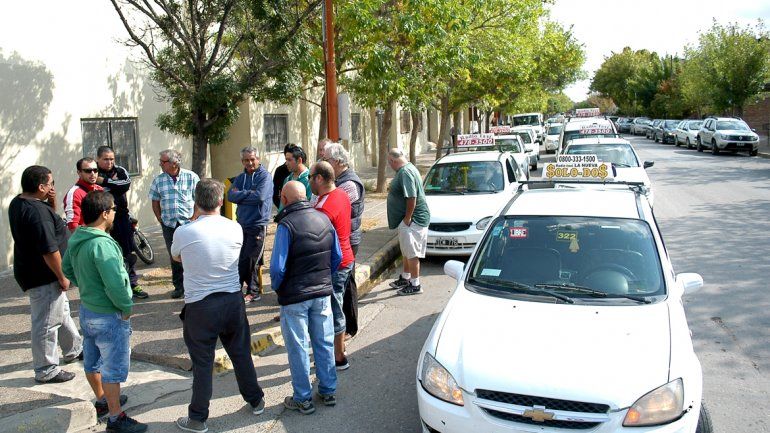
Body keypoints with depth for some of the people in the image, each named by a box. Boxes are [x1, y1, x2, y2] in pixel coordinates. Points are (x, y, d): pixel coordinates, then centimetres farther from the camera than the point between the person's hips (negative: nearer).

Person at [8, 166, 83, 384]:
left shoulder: (18, 203, 4)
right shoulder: (37, 211, -27)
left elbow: (51, 221, 18)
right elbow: (49, 250, -28)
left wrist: (52, 203, -1)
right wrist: (62, 277, -17)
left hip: (31, 272, 11)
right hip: (43, 277, -11)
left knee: (61, 312, 25)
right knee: (47, 324, 2)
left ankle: (74, 349, 42)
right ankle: (46, 371, 15)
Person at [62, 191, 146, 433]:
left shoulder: (76, 239, 1)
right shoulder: (102, 244, -28)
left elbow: (67, 268, 16)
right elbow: (116, 284, -32)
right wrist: (126, 308, -17)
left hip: (86, 310, 9)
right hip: (108, 316, -9)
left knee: (92, 361, 23)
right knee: (114, 367, 4)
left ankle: (102, 400, 43)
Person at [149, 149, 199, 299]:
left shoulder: (191, 177, -5)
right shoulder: (158, 180, 3)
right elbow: (155, 201, 11)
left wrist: (195, 218, -7)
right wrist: (160, 219, 3)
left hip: (189, 223, -3)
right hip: (169, 225, 3)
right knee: (174, 257, 10)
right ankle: (178, 286, 23)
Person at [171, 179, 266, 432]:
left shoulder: (183, 233, -14)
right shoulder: (235, 229, -7)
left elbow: (176, 258, 8)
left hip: (200, 307, -3)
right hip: (233, 300, 3)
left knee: (202, 364, 9)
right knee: (241, 354, 18)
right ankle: (256, 401, 34)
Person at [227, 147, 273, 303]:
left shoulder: (264, 176, -7)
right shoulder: (240, 178, 12)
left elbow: (260, 196, -21)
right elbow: (231, 195, 0)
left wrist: (240, 195, -9)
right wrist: (249, 193, -13)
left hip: (258, 224, -6)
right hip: (242, 223, 6)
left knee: (250, 260, -1)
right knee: (239, 258, 9)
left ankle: (252, 291, 13)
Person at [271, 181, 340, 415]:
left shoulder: (286, 225, -18)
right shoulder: (324, 219, 0)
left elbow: (278, 267, -20)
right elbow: (337, 257, 6)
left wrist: (277, 288, 0)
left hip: (295, 296, -5)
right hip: (323, 293, 5)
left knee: (298, 347, 8)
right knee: (324, 343, 16)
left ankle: (303, 399, 18)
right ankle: (328, 391, 27)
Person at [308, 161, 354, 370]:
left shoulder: (324, 208, -26)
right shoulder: (342, 194, 4)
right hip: (346, 259, 10)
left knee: (334, 311, 3)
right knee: (336, 307, 23)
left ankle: (339, 358, 16)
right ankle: (340, 345, 38)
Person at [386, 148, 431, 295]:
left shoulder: (405, 172, -21)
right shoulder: (407, 169, 13)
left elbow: (412, 198, -27)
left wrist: (407, 218, -21)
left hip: (412, 219, -11)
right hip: (407, 219, 11)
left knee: (412, 253, -2)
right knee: (407, 251, 21)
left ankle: (415, 285, 7)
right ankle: (405, 278, 35)